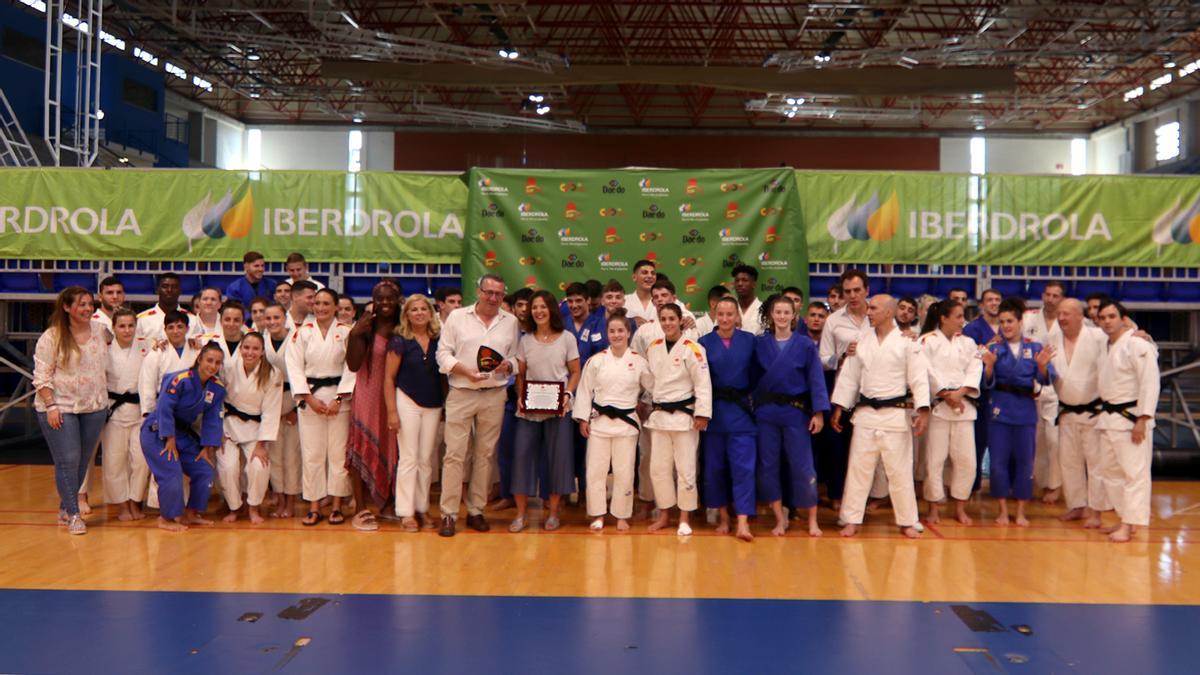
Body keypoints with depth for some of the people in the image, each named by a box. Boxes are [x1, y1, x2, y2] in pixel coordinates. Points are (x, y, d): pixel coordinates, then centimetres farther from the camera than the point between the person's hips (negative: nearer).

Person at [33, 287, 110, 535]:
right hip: (60, 408, -4)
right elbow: (42, 376, -8)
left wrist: (105, 397, 11)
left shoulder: (100, 331, 3)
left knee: (83, 461, 10)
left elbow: (106, 364, 19)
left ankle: (65, 507, 26)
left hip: (94, 407, 4)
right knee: (67, 461, -5)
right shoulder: (51, 337, -8)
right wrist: (50, 406, -15)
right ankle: (73, 514, 4)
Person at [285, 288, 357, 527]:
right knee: (311, 453, 1)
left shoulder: (346, 332, 1)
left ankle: (337, 507, 11)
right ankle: (314, 507, 10)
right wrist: (309, 398, -9)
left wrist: (338, 399, -10)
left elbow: (351, 367, -3)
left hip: (338, 396, 0)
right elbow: (295, 367, -1)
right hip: (310, 396, 1)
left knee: (338, 452, 1)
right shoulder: (302, 332, 3)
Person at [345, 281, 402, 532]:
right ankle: (361, 510, 4)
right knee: (363, 447, -2)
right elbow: (353, 365, -11)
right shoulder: (366, 327, -6)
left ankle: (388, 503, 24)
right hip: (368, 396, -4)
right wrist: (354, 335, -21)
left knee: (390, 450, 10)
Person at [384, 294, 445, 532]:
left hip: (433, 406, 4)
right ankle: (406, 512, 5)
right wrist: (391, 411, -10)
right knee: (408, 458, -1)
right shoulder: (400, 340, -5)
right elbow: (389, 377, -5)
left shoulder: (438, 340, 4)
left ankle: (422, 509, 17)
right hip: (407, 402, -3)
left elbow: (444, 375, 10)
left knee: (427, 460, 8)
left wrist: (445, 406, 7)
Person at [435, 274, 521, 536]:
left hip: (494, 395, 3)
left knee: (485, 454, 8)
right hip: (460, 394, -2)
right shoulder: (457, 317, 3)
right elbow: (443, 354, 0)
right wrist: (466, 371, -14)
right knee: (454, 454, -4)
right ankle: (448, 514, 3)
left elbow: (516, 357, 13)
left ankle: (476, 511, 18)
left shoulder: (510, 321, 10)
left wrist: (508, 365, -10)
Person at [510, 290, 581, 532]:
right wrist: (520, 397, -6)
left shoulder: (566, 338, 1)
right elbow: (520, 374, 10)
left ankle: (553, 512, 16)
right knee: (522, 455, -2)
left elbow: (575, 372, 3)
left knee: (558, 457, 2)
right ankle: (520, 514, 9)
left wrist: (567, 394, -13)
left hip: (558, 408, -2)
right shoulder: (525, 340, 8)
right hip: (528, 408, 2)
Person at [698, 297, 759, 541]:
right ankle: (723, 516, 24)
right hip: (714, 411, 1)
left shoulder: (749, 340, 2)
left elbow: (756, 375, 5)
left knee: (743, 466, -5)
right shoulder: (705, 342, 1)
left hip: (741, 411, -1)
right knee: (715, 466, 8)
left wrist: (753, 402, -2)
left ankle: (742, 522, -6)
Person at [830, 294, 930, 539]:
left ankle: (907, 521, 17)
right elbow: (849, 376, 8)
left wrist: (923, 411, -17)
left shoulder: (906, 342, -5)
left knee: (900, 469, 4)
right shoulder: (862, 341, 6)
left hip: (895, 413, -3)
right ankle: (852, 520, 14)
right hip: (865, 412, 3)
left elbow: (919, 377, -9)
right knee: (858, 467, 5)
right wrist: (839, 408, 6)